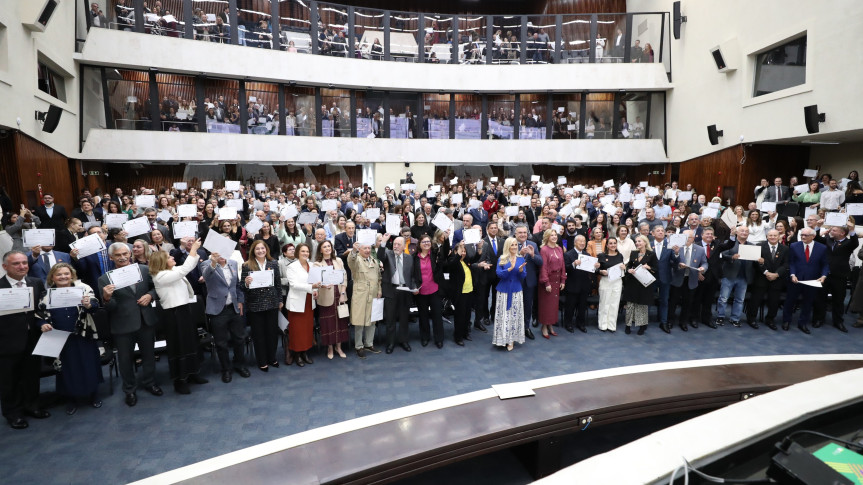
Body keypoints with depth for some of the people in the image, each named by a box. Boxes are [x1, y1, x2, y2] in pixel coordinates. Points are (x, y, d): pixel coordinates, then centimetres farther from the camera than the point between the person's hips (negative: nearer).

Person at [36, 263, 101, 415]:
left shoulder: (83, 288, -6)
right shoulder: (46, 294, 1)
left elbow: (95, 305, -14)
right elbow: (39, 314, 8)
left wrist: (89, 305, -37)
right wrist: (43, 324, -12)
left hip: (84, 336, -2)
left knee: (89, 366, 8)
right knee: (68, 368, 11)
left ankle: (93, 395, 26)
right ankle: (72, 399, 28)